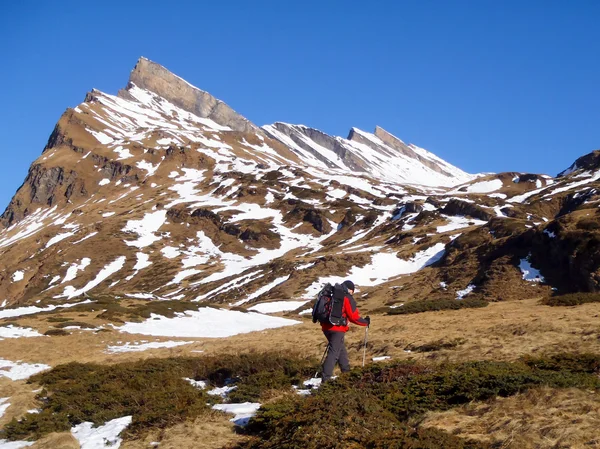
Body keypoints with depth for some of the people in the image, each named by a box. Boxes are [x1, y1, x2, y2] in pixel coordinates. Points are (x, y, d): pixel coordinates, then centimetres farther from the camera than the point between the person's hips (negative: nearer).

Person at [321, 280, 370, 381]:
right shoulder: (347, 298, -4)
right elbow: (354, 317, -7)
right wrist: (366, 322, 8)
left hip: (326, 327, 7)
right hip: (337, 328, -7)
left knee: (341, 348, 24)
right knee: (334, 352, -5)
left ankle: (346, 369, 35)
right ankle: (326, 377, -13)